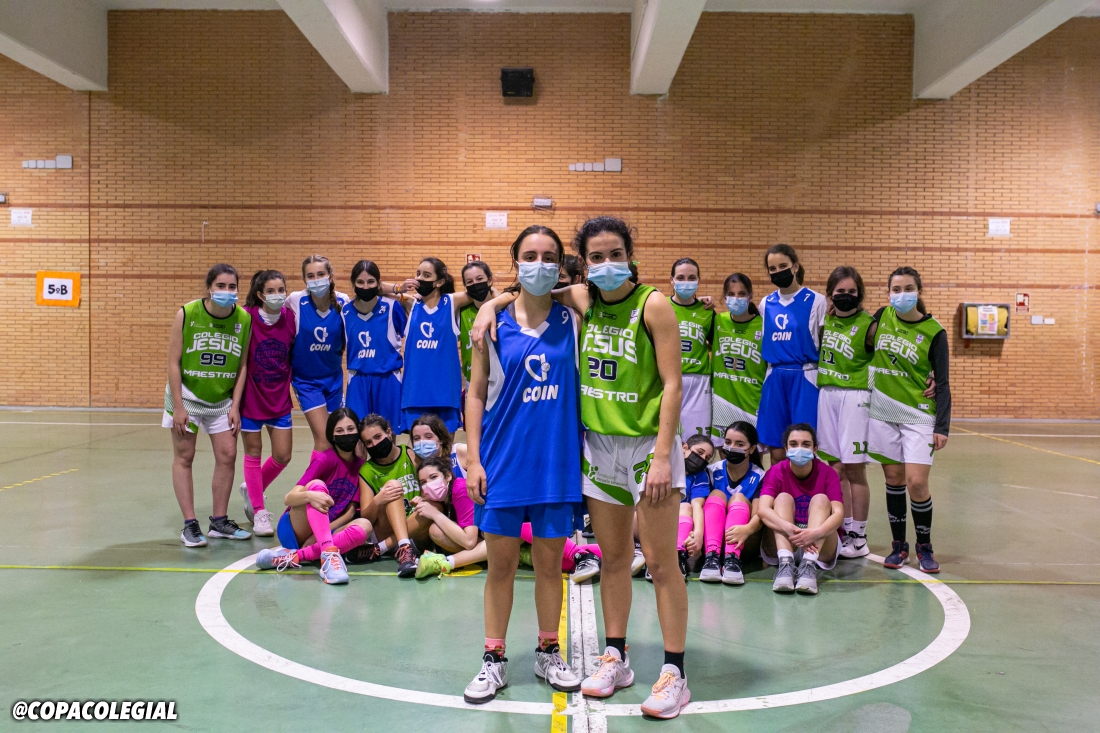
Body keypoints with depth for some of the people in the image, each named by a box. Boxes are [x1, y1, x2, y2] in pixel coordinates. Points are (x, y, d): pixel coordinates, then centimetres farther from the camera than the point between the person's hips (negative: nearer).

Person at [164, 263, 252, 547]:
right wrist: (178, 406, -14)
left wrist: (235, 406, -4)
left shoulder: (244, 319, -7)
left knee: (227, 456, 3)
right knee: (184, 458, 0)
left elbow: (242, 366, 0)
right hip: (187, 396, -3)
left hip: (222, 400, 3)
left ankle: (219, 521, 16)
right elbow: (173, 361, -11)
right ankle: (189, 525, 6)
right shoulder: (187, 314, -15)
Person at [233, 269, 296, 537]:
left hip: (280, 399, 3)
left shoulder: (290, 317, -5)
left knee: (283, 456, 5)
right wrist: (234, 403, -13)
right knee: (253, 452, 8)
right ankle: (259, 511, 21)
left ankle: (252, 490, 33)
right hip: (251, 397, -3)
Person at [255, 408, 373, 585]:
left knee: (364, 526, -26)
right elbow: (289, 498, -19)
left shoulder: (360, 465, 3)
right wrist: (309, 496, -42)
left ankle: (293, 556, -32)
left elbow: (350, 511, 2)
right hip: (295, 530, -4)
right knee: (317, 485, -30)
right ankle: (329, 554, -48)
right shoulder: (325, 459, -11)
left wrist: (323, 532, -14)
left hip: (321, 533, 4)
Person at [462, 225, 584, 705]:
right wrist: (473, 459, -5)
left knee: (550, 561, 11)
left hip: (558, 461, 1)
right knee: (500, 562, 7)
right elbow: (476, 393, 1)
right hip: (503, 460, -1)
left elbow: (587, 385, 6)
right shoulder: (494, 321, -1)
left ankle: (548, 652, 28)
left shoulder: (571, 320, 2)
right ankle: (494, 659, 21)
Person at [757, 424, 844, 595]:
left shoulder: (827, 473, -4)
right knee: (783, 498, -22)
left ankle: (809, 566, -41)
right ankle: (785, 564, -42)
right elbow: (763, 510, -23)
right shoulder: (776, 472, -6)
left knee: (821, 499, -22)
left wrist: (817, 533, -41)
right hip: (781, 543, 0)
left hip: (819, 545, 0)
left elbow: (838, 513, -20)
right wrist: (790, 529, -43)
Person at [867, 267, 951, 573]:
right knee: (894, 479, 7)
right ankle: (899, 545, 20)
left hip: (918, 415, -3)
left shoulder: (934, 332, -5)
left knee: (916, 482, -8)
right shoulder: (882, 317, 3)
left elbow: (942, 383, -4)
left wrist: (942, 427, -9)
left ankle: (924, 547, 11)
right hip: (883, 413, 3)